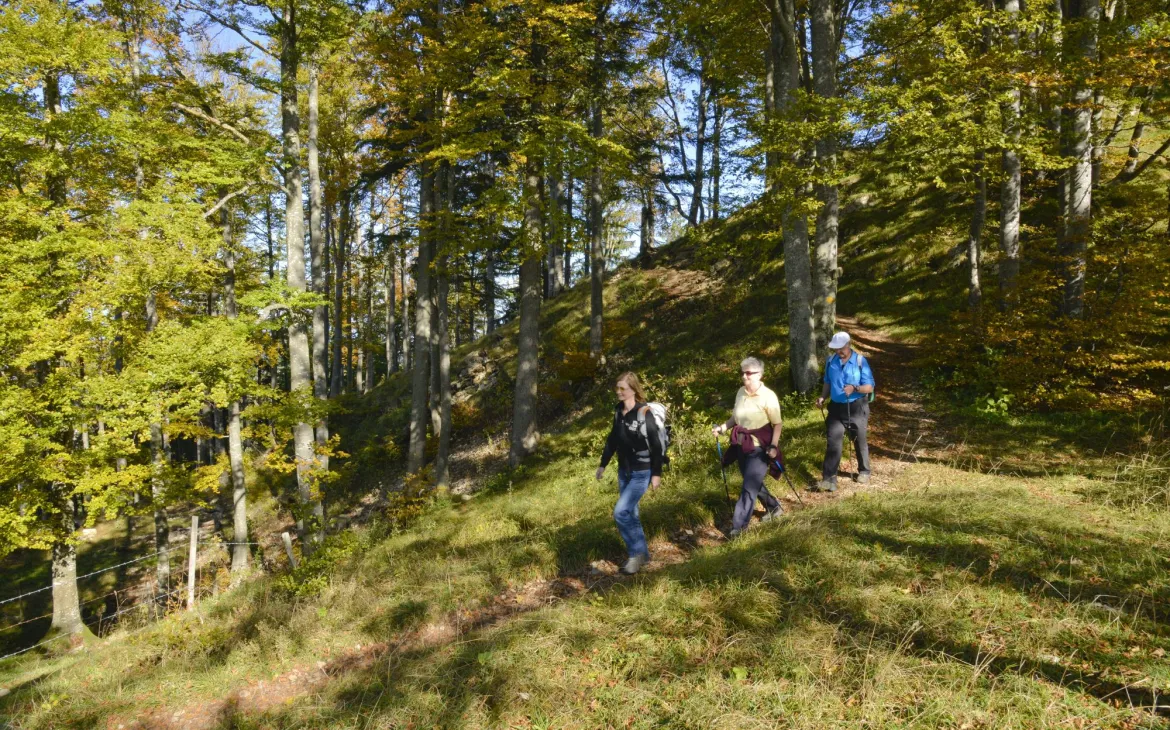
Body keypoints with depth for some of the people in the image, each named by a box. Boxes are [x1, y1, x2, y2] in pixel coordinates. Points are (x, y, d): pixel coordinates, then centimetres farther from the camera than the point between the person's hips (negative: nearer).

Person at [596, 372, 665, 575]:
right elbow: (612, 439, 14)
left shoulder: (643, 412, -18)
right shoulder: (618, 411, 3)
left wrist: (656, 473, -15)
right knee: (630, 513, 13)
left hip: (641, 472, -7)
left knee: (620, 512, -12)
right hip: (623, 471, 7)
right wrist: (603, 464, 17)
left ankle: (637, 553, 7)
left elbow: (656, 445, -16)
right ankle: (642, 554, 28)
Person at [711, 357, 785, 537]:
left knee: (749, 487, -7)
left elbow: (777, 424, -12)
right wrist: (722, 428, -1)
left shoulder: (768, 396, -15)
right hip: (742, 446, 7)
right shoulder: (740, 392, 4)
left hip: (759, 448, -7)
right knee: (753, 482, 20)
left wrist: (773, 446, -22)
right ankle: (773, 507, 44)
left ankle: (738, 526, -3)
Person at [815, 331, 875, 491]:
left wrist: (855, 388, -31)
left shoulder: (860, 361, -12)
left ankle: (864, 471, 34)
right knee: (832, 441, -6)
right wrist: (823, 397, -4)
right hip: (836, 407, 3)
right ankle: (829, 477, -7)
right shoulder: (831, 360, 0)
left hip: (856, 408, -2)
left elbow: (869, 387, -12)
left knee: (859, 441, 14)